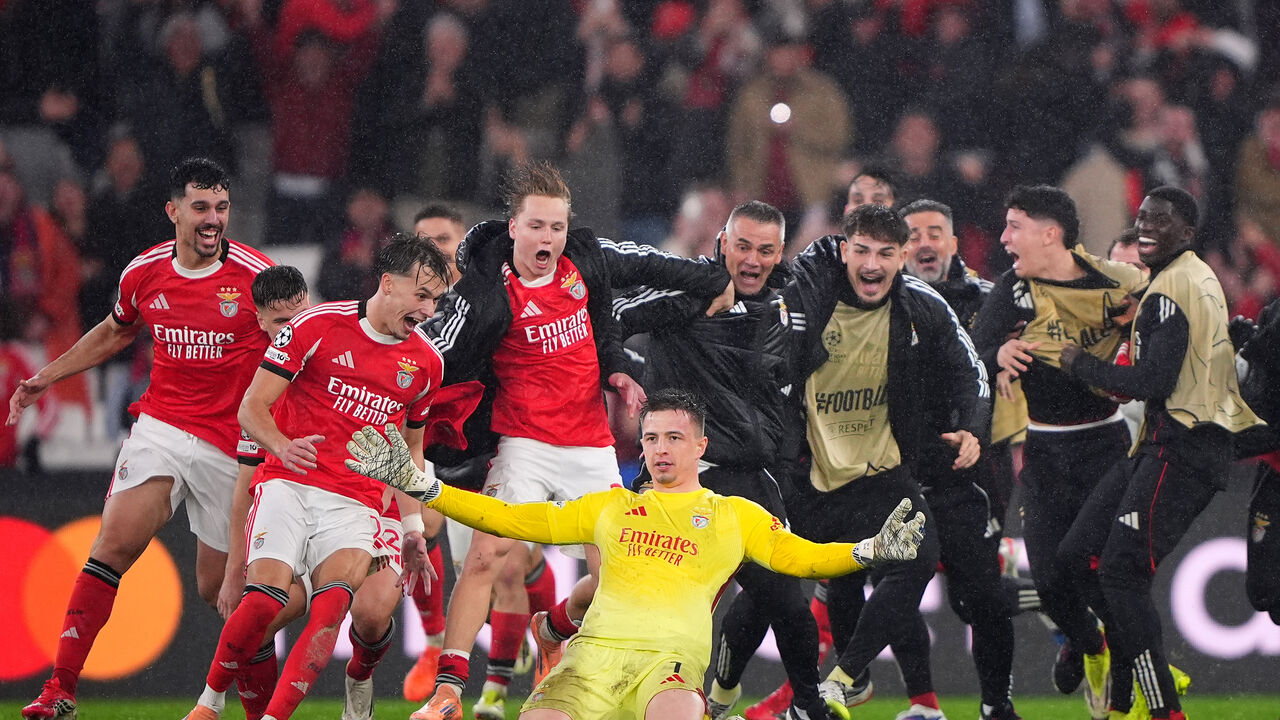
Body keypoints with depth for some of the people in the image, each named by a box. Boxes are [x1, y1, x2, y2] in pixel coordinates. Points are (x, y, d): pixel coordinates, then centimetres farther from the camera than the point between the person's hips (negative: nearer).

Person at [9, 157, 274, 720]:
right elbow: (114, 333, 23)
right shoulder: (144, 273, 2)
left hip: (232, 443, -2)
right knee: (117, 541, -17)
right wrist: (48, 376, 24)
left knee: (219, 586, 2)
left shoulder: (256, 274, -9)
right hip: (161, 425, 2)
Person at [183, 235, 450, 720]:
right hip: (289, 483, -3)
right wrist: (282, 447, -23)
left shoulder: (426, 362, 11)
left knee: (334, 602, -25)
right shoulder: (318, 326, -2)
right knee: (265, 599, -22)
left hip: (356, 504, 3)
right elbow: (252, 407, -2)